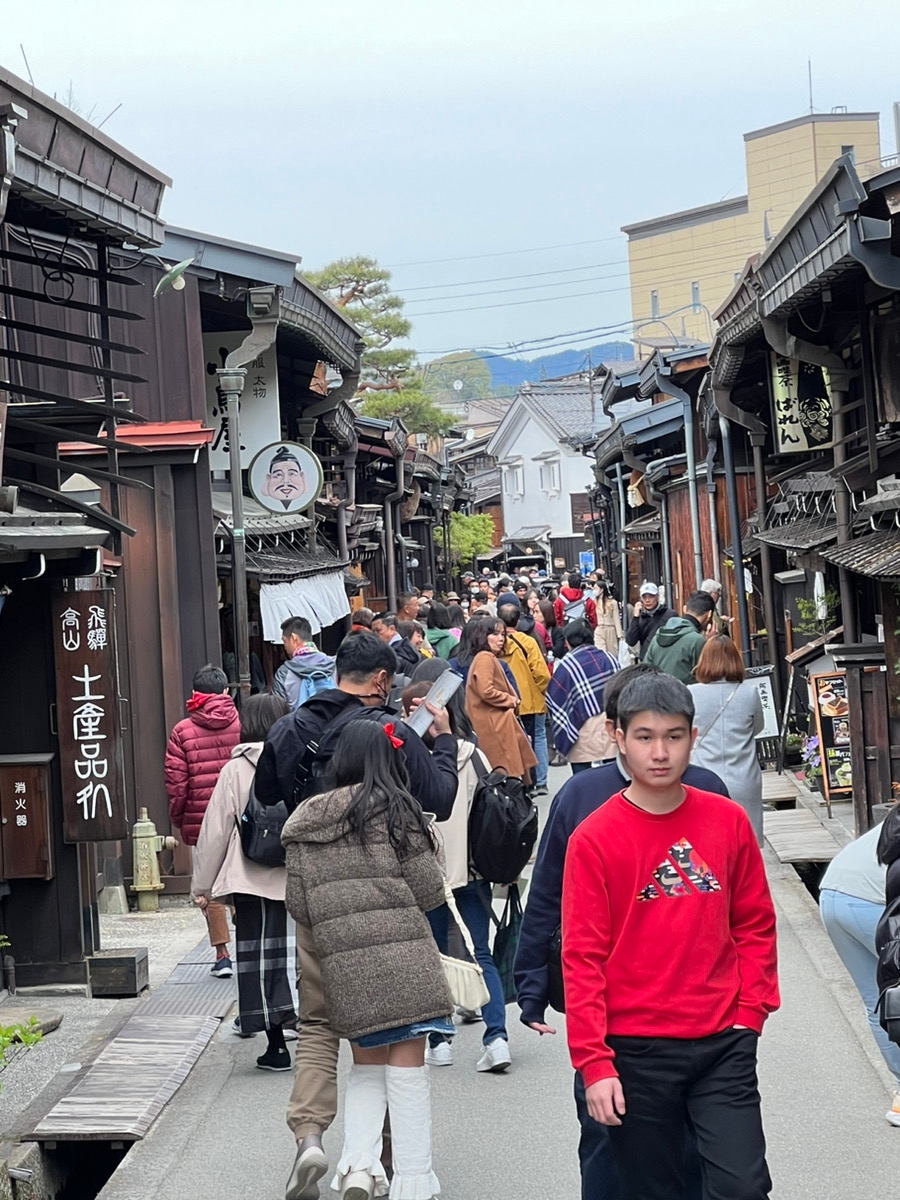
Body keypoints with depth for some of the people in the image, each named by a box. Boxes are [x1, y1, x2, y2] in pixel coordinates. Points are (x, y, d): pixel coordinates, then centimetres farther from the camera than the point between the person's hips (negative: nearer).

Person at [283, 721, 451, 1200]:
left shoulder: (304, 822, 8)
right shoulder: (395, 809, -3)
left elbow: (298, 907, 7)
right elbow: (429, 890, -5)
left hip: (342, 963, 4)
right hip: (402, 957, -4)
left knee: (366, 1066, 17)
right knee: (407, 1068, 2)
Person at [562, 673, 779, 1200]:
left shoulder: (728, 821, 3)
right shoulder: (594, 838, -5)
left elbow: (754, 924, 11)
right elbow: (583, 957, -6)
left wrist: (751, 1011, 1)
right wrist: (593, 1062, -10)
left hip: (723, 1042, 2)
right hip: (636, 1051, -1)